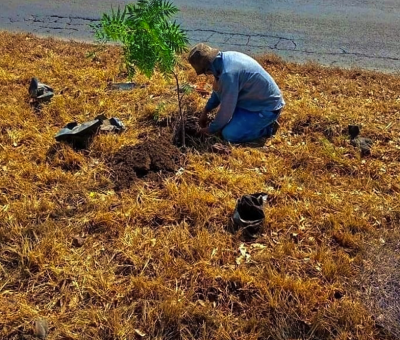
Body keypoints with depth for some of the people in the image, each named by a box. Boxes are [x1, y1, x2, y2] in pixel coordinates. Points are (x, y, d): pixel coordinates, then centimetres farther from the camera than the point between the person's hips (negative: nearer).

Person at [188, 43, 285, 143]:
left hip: (267, 107, -9)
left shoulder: (228, 73, -32)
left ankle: (268, 127, 0)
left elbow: (226, 109, -21)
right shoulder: (226, 58, -3)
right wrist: (205, 111, 17)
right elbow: (218, 90, 15)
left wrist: (211, 129, -6)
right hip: (257, 99, 9)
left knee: (229, 134, -17)